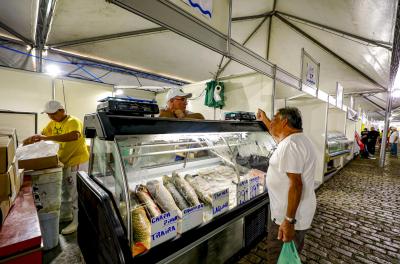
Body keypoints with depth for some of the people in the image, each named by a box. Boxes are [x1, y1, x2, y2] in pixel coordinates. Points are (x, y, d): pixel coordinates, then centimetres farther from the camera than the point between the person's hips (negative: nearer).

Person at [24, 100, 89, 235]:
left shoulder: (73, 122, -22)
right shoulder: (53, 123, 7)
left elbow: (74, 136, -41)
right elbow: (42, 134, 14)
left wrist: (47, 137, -40)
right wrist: (32, 138, -8)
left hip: (77, 162, -9)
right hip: (64, 161, 9)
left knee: (75, 192, 1)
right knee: (65, 190, 22)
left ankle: (77, 221, 15)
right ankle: (66, 213, 42)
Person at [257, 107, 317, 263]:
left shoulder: (290, 145, -25)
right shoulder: (298, 139, 8)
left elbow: (296, 184, -29)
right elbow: (277, 135, 28)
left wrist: (289, 221, -26)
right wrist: (264, 120, 34)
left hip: (288, 217, -9)